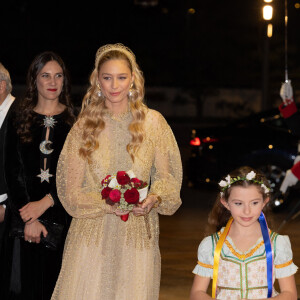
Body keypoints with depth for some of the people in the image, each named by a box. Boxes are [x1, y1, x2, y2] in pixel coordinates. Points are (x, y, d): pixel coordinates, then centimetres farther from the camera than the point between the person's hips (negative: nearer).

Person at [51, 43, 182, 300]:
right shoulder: (84, 126, 2)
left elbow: (167, 176, 9)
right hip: (92, 235, 0)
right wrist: (106, 204, -15)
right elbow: (70, 192, 2)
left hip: (138, 236, 0)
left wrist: (154, 199, -13)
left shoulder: (153, 122, 2)